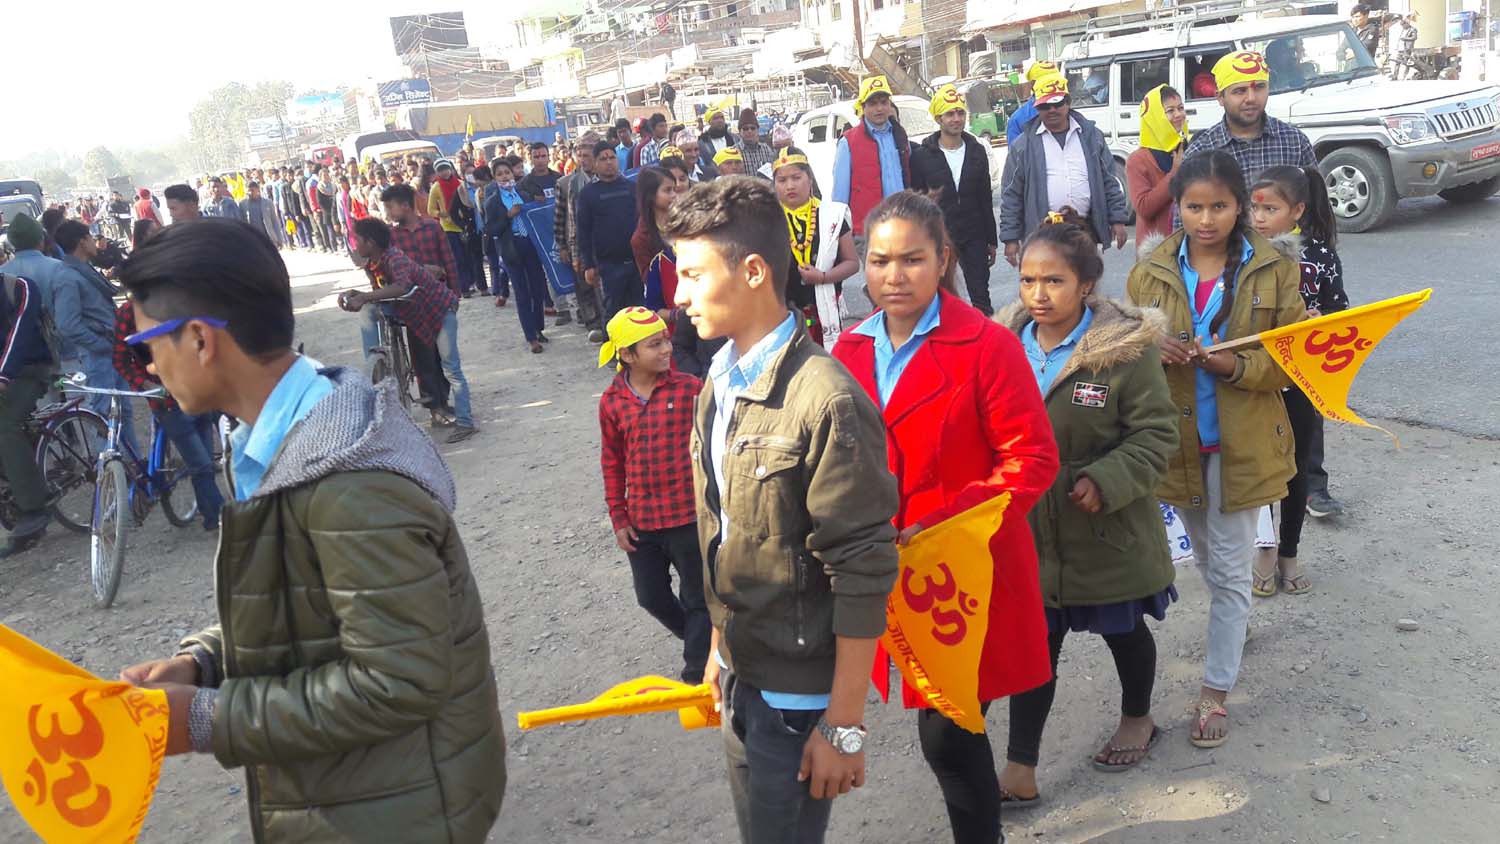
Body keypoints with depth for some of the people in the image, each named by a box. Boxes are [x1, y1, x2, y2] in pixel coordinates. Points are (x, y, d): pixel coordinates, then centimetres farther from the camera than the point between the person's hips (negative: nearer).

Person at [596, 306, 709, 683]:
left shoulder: (690, 388, -11)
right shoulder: (612, 401, -3)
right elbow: (612, 463, 5)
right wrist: (618, 517, 5)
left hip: (690, 517, -3)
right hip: (641, 523, 3)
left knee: (698, 601, 9)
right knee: (652, 598, 17)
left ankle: (696, 675, 24)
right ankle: (698, 642, 43)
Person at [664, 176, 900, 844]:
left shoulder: (826, 401, -23)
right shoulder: (720, 382, 3)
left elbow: (862, 576, -21)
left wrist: (844, 726, -16)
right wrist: (720, 649, 16)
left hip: (798, 694, -7)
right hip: (741, 675, 8)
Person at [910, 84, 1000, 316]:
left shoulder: (977, 151, 8)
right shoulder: (922, 155, -2)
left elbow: (985, 199, 11)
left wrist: (991, 240, 9)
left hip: (974, 237, 2)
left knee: (981, 296, 5)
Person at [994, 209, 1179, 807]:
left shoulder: (1127, 348, -17)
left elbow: (1157, 434, -13)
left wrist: (1106, 480, -26)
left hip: (1108, 529, -3)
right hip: (1030, 530, 3)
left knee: (1123, 628, 21)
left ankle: (1137, 718, 50)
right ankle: (1020, 772, 20)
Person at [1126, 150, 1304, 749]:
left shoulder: (1274, 271, -6)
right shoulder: (1150, 271, 0)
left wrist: (1233, 364, -24)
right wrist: (1150, 346, -19)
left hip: (1241, 442, -3)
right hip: (1176, 438, 3)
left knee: (1229, 567, 3)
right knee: (1205, 555, 21)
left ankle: (1216, 693, 13)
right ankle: (1236, 621, 50)